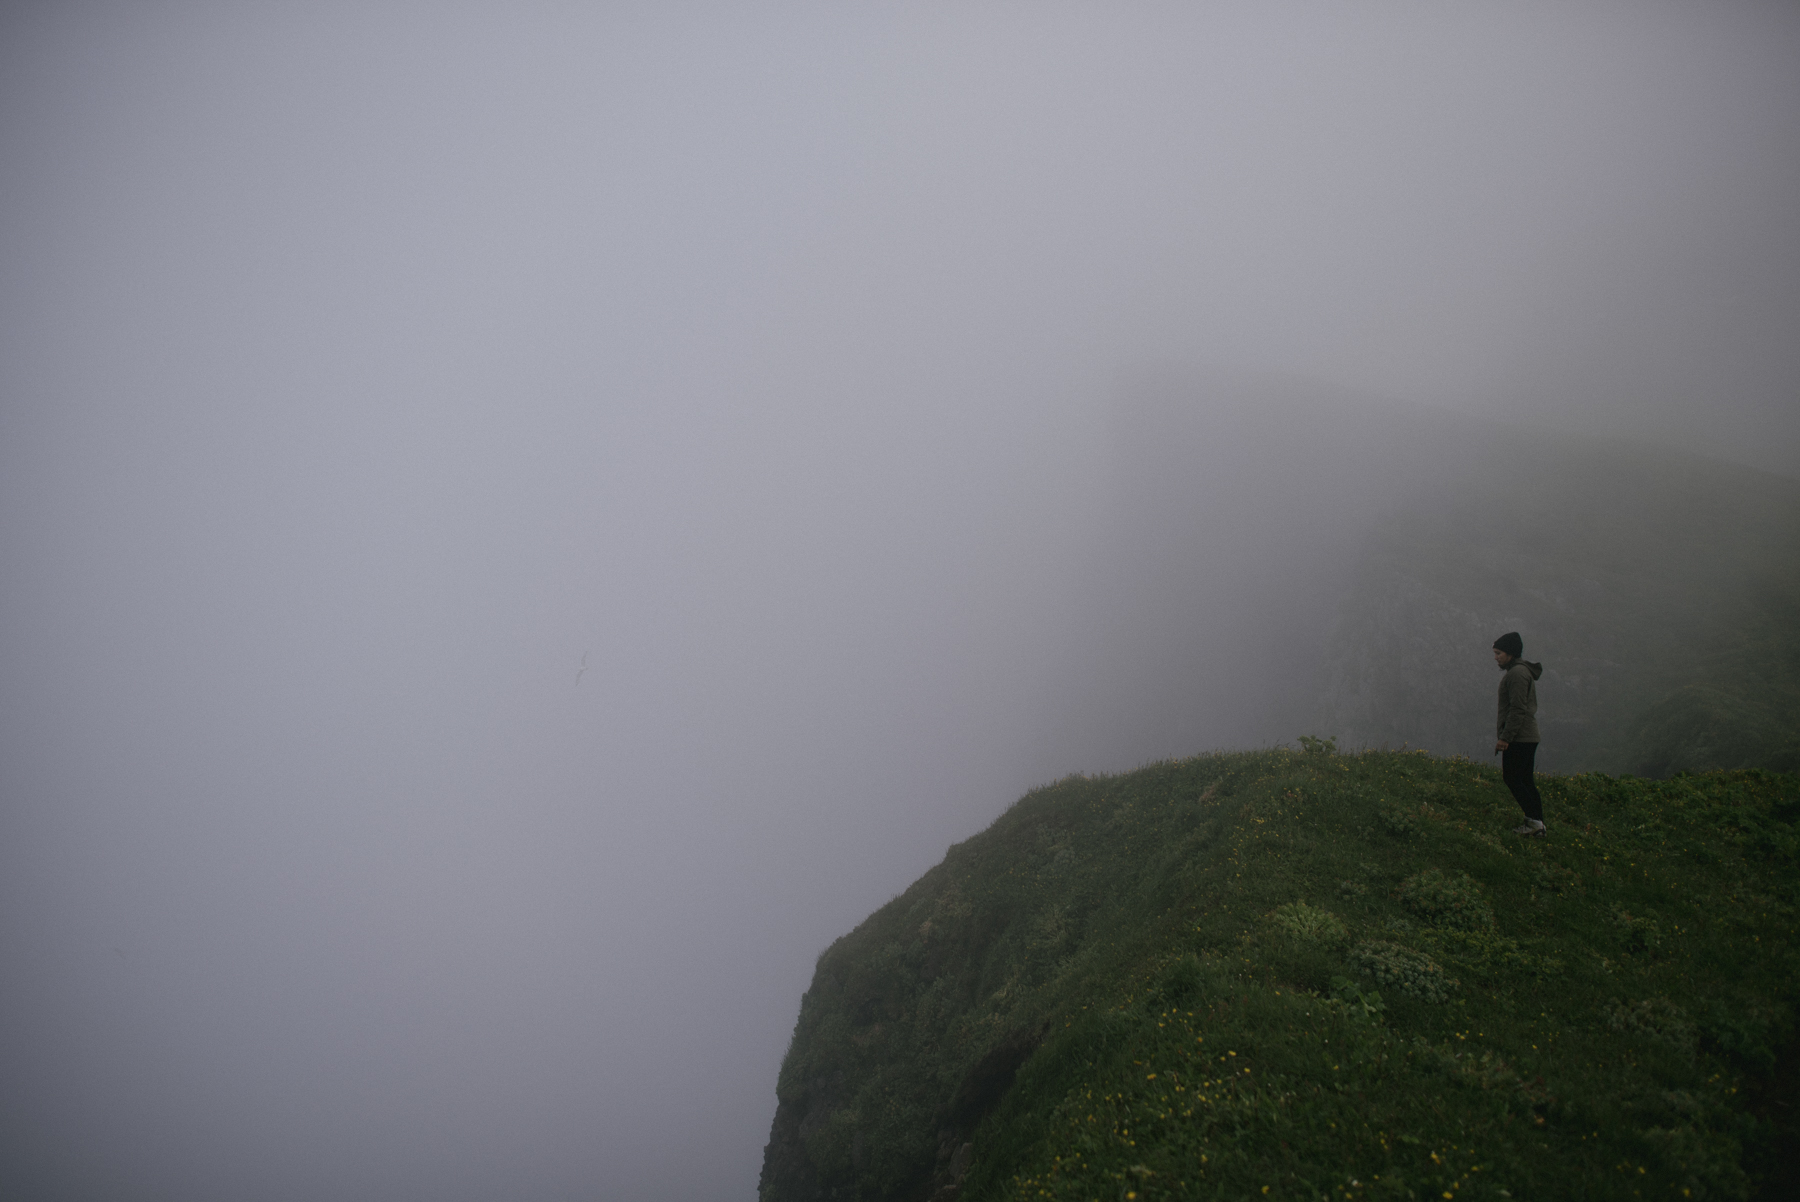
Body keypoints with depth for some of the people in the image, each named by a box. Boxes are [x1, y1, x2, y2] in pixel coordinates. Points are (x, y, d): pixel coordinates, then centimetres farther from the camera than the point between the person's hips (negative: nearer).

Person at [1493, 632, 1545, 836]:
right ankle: (1536, 822, 11)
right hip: (1528, 736, 10)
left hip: (1519, 738, -10)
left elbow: (1518, 709, -21)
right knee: (1525, 780, 11)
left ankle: (1534, 819, -8)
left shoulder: (1517, 673, -14)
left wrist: (1505, 737, -22)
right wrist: (1505, 735, 22)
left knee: (1512, 777, -7)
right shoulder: (1523, 671, 19)